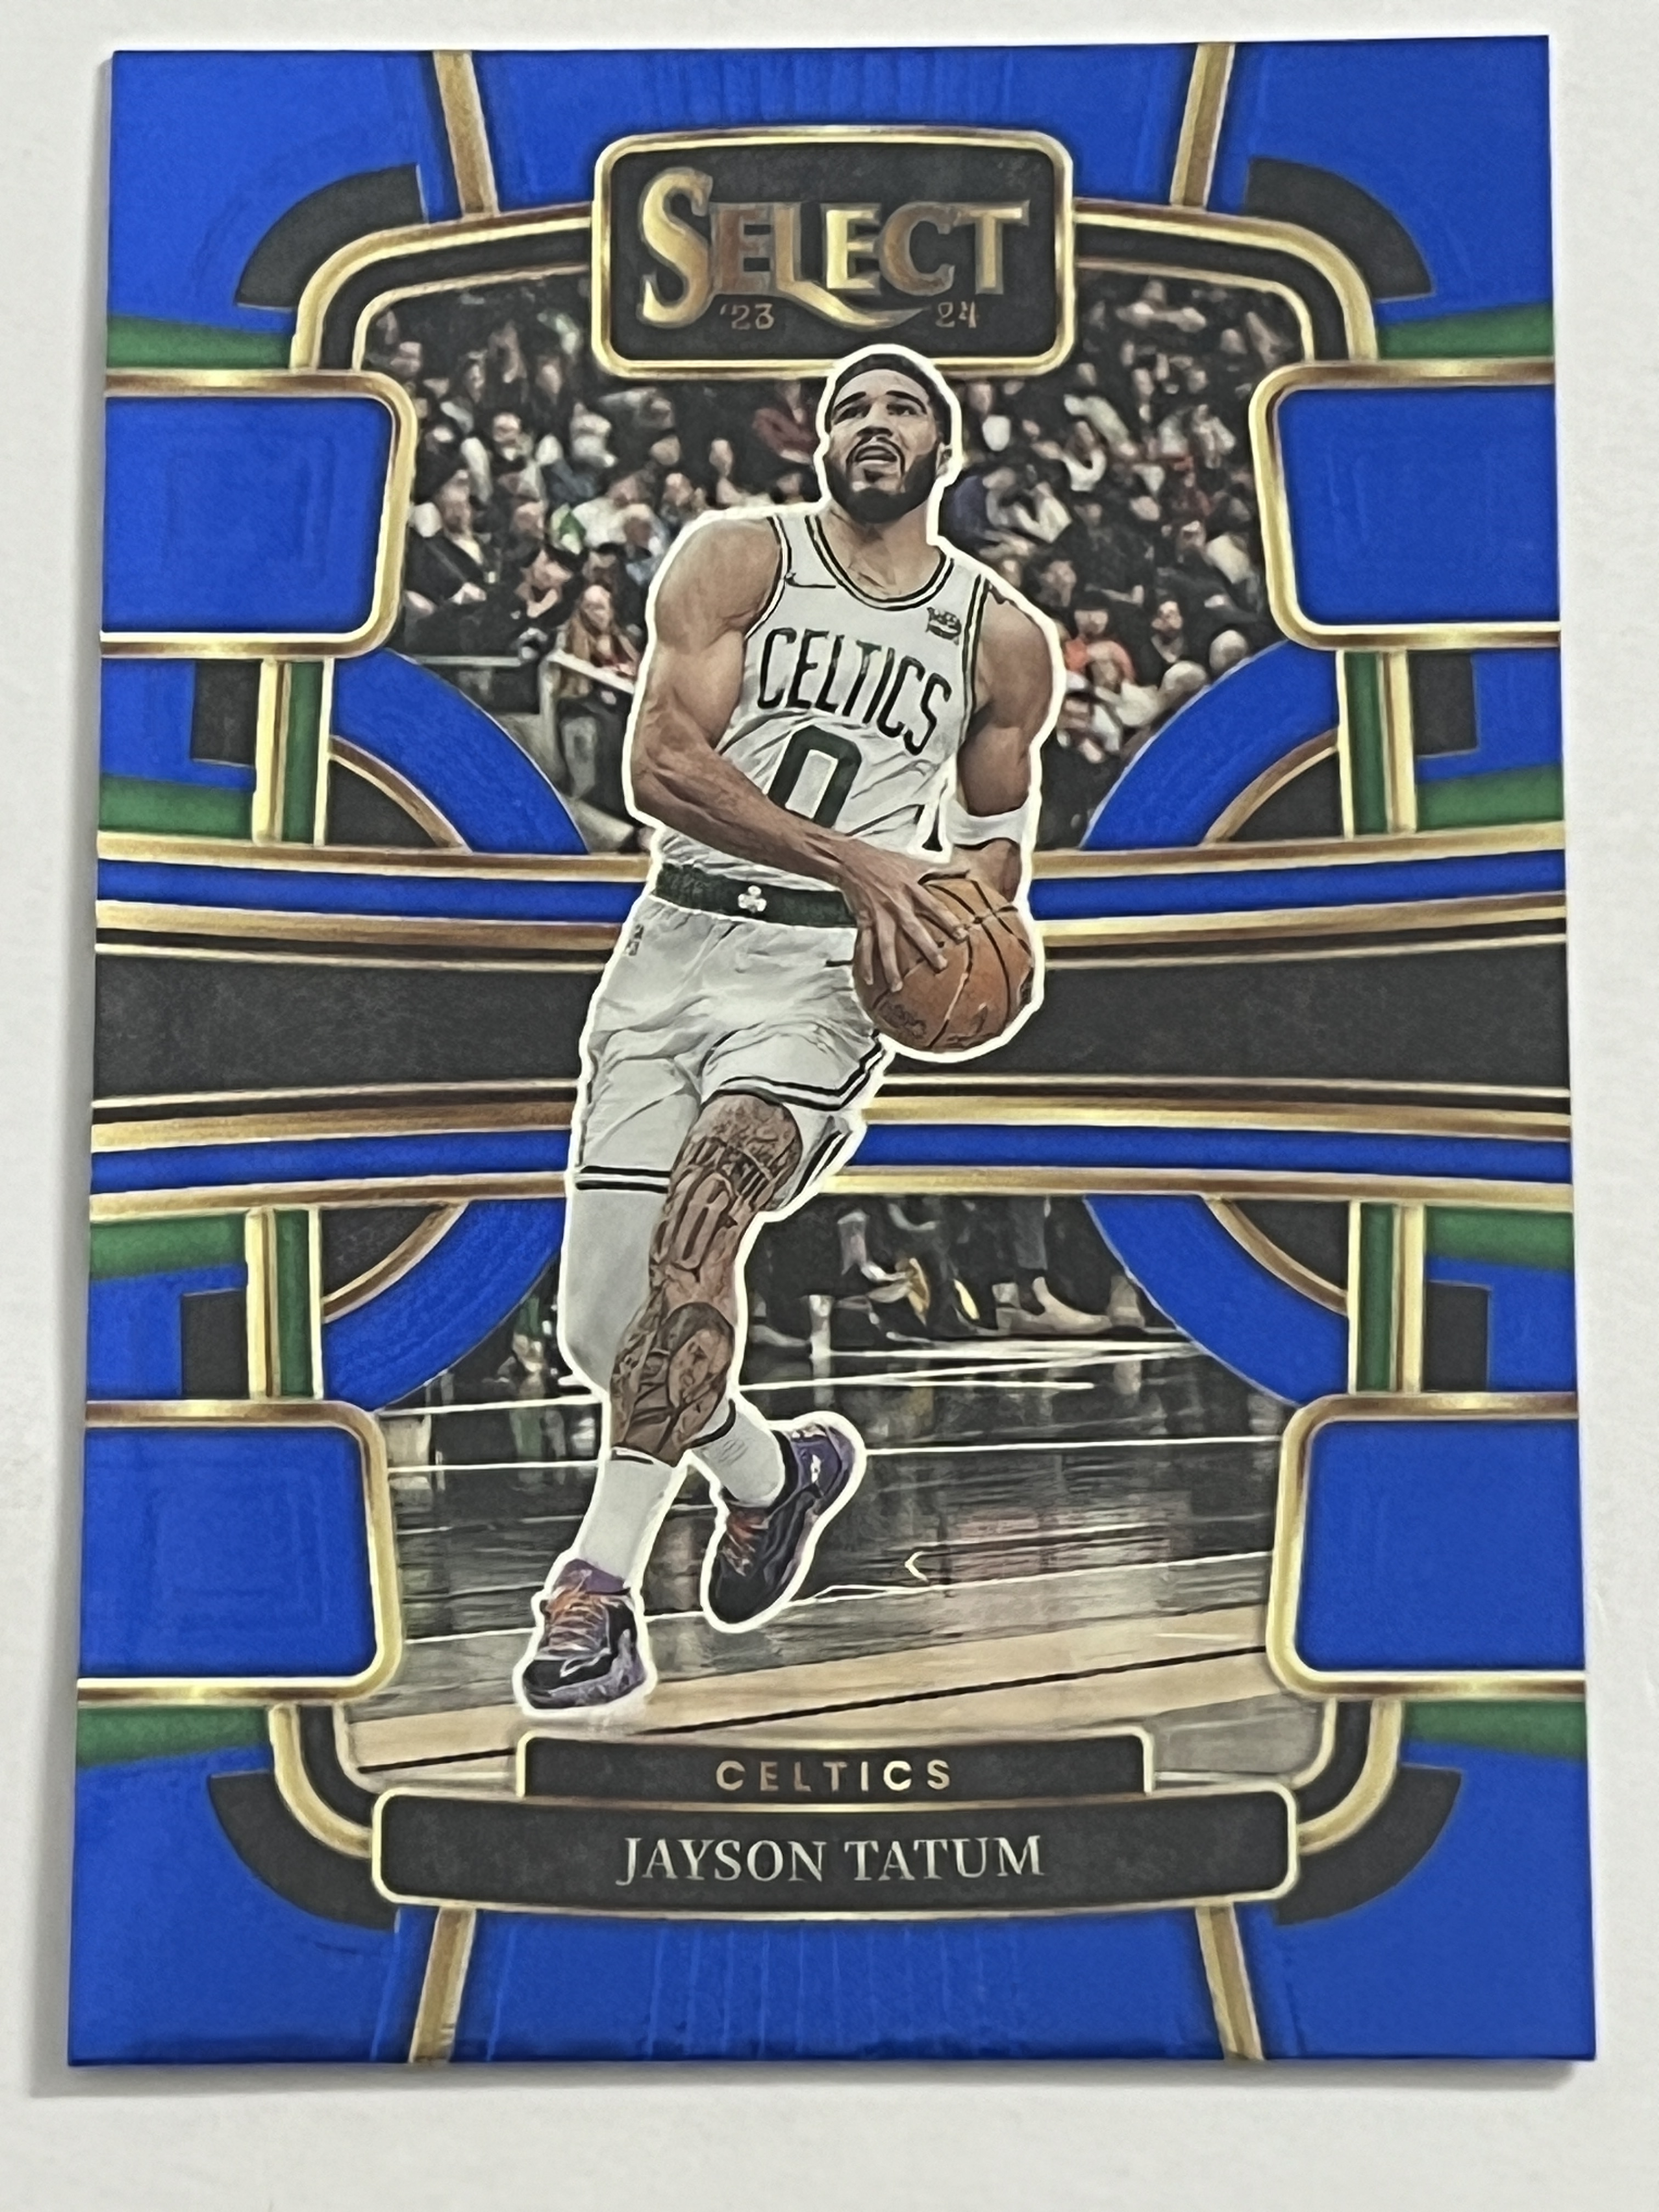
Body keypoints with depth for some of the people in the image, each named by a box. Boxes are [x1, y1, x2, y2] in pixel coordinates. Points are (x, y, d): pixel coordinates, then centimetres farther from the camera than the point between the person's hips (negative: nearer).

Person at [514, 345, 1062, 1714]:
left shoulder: (1003, 640, 11)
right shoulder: (735, 559, 4)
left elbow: (997, 830, 24)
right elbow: (660, 763, -9)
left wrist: (965, 903, 0)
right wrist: (854, 862, -18)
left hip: (826, 968, -1)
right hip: (674, 943, 2)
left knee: (699, 1221, -29)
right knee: (601, 1326, 1)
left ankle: (600, 1581, -21)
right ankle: (775, 1473, 31)